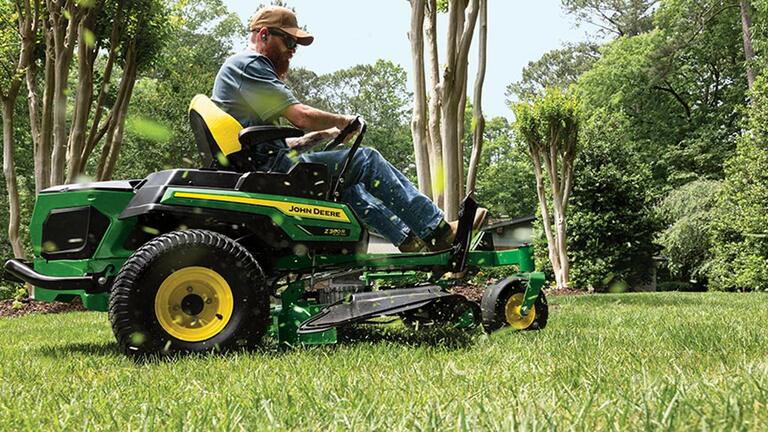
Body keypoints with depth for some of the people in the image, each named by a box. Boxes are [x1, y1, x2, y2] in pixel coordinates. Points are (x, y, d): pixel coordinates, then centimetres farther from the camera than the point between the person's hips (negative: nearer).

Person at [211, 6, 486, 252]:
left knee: (348, 187, 21)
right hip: (270, 168, -11)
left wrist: (324, 134, 14)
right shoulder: (247, 64, -9)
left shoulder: (240, 68, 25)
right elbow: (301, 116, -19)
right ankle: (439, 231, -5)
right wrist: (342, 121, 0)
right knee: (365, 160, -9)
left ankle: (410, 241, 19)